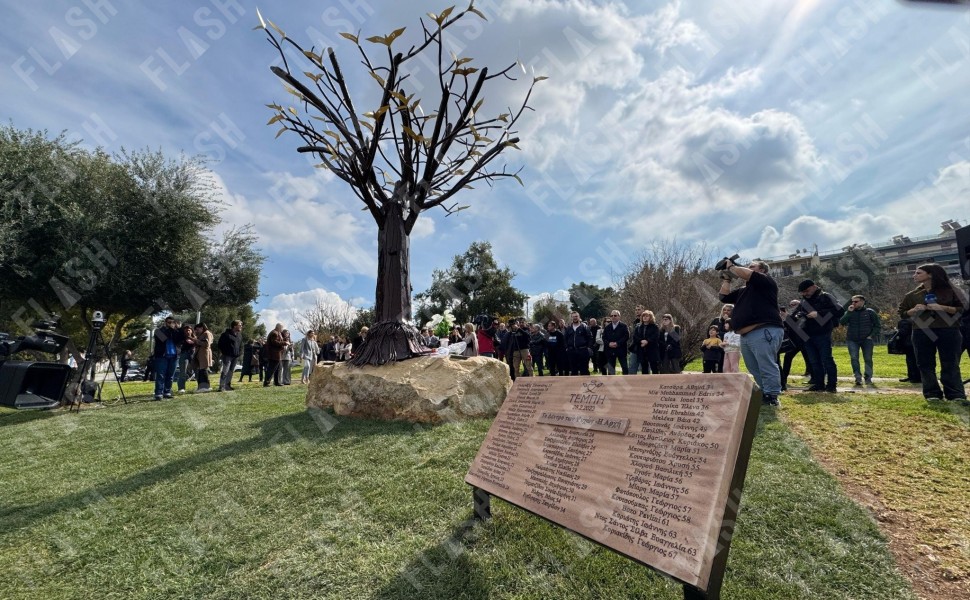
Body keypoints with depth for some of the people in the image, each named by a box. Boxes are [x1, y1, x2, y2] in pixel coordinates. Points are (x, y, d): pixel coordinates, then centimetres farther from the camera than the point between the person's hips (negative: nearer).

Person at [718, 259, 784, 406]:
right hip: (746, 336, 9)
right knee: (755, 369, 12)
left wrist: (731, 267, 4)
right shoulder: (743, 290, 26)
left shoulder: (766, 281, 4)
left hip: (764, 332, -9)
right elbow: (724, 297, 22)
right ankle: (764, 394, 20)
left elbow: (746, 274, -12)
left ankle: (771, 397, -8)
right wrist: (727, 279, 18)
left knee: (767, 367, -11)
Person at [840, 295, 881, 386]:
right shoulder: (849, 312, 4)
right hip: (852, 340, 1)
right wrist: (849, 312, -17)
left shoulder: (870, 312, 1)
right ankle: (858, 378, -4)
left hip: (867, 339, -1)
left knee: (868, 358, 0)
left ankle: (868, 378, 11)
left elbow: (878, 326, 6)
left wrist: (872, 335, -7)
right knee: (854, 358, -9)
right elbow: (841, 322, -10)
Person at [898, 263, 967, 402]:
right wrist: (914, 310, -5)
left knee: (950, 364, -1)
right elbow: (902, 313, 15)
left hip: (948, 332, -3)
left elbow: (963, 309, 0)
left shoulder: (950, 291, 4)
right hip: (922, 333, 3)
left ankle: (956, 395, 3)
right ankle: (932, 394, 6)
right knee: (925, 365, 1)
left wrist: (943, 308, -14)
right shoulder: (913, 295, 12)